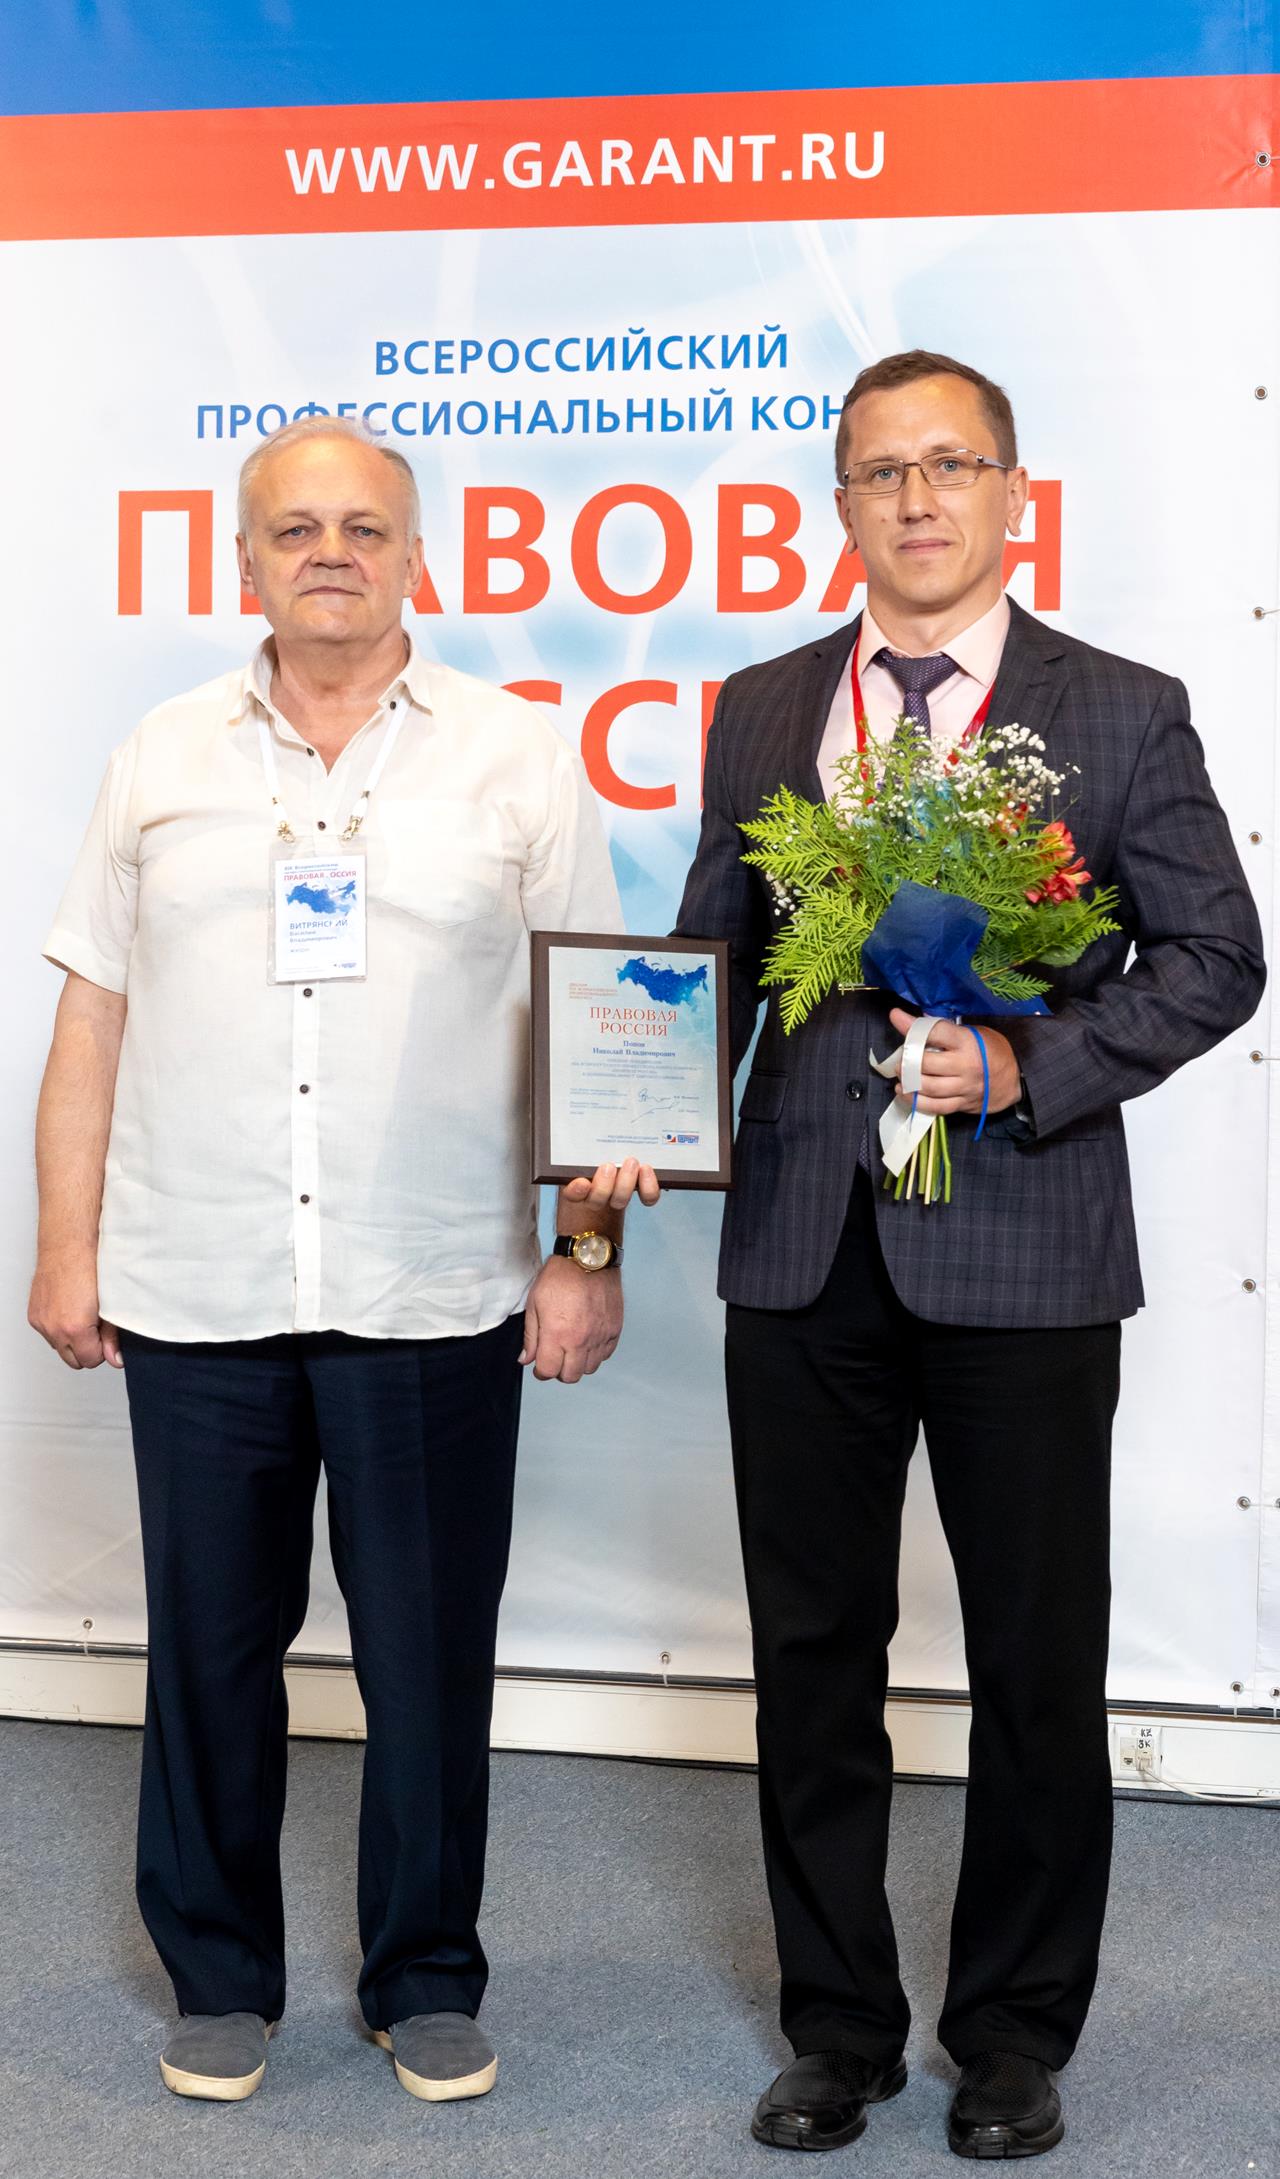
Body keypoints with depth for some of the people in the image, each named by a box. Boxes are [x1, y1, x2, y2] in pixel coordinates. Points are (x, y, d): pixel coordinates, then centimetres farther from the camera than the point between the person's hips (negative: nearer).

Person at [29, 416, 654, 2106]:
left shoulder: (518, 761, 3)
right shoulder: (164, 762, 9)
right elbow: (93, 1020, 9)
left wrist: (589, 1252, -4)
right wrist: (68, 1246, 5)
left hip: (436, 1300, -1)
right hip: (193, 1295, 2)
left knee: (433, 1659, 8)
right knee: (209, 1647, 11)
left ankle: (428, 1982, 26)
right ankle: (220, 1978, 29)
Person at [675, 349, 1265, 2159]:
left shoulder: (1121, 713, 1)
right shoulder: (759, 713, 10)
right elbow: (713, 956, 11)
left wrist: (1028, 1069, -15)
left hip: (1026, 1251, -2)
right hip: (803, 1245, 3)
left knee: (1040, 1664, 8)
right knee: (814, 1653, 11)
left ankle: (1015, 2034, 27)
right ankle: (839, 2024, 28)